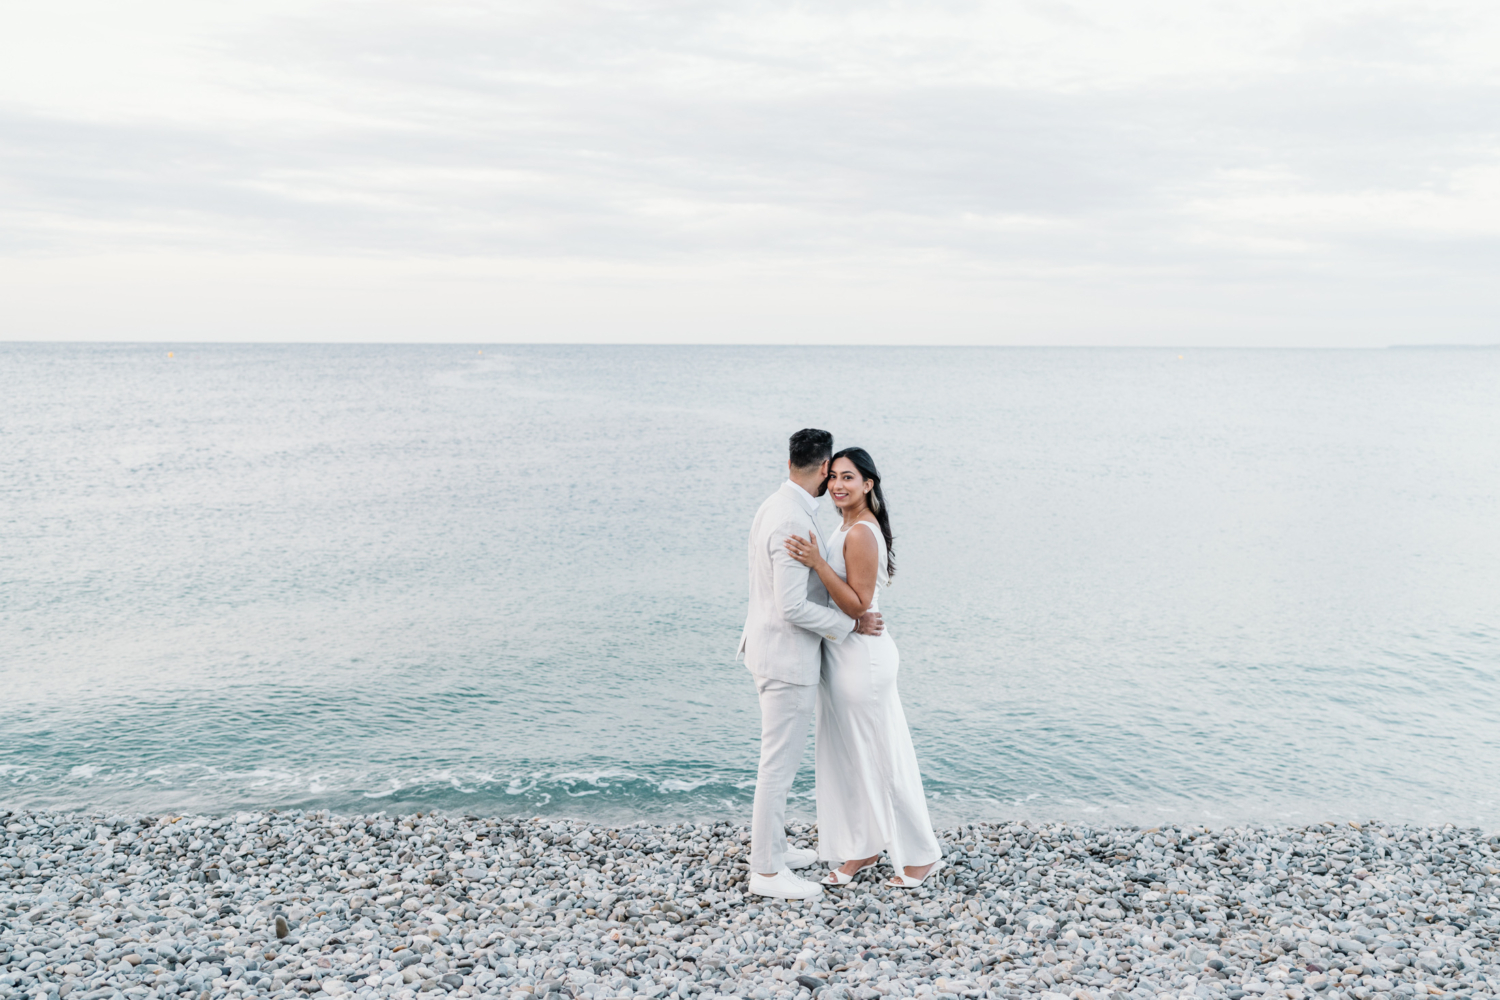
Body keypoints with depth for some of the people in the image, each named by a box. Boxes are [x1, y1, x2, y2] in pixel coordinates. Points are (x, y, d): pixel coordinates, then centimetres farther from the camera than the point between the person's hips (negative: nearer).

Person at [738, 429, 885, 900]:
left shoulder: (773, 507, 7)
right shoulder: (793, 523, -24)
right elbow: (793, 608, -26)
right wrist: (852, 622, -16)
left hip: (769, 649, 10)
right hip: (788, 658, -10)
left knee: (779, 758, 21)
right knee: (779, 765, 0)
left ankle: (771, 848, 34)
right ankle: (766, 871, 12)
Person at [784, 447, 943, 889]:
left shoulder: (861, 534, -21)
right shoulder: (848, 527, 10)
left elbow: (858, 605, -24)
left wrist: (817, 562, -30)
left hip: (861, 657, -10)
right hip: (840, 654, 10)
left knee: (880, 756, 3)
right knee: (847, 753, 16)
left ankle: (921, 855, 18)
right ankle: (864, 848, 28)